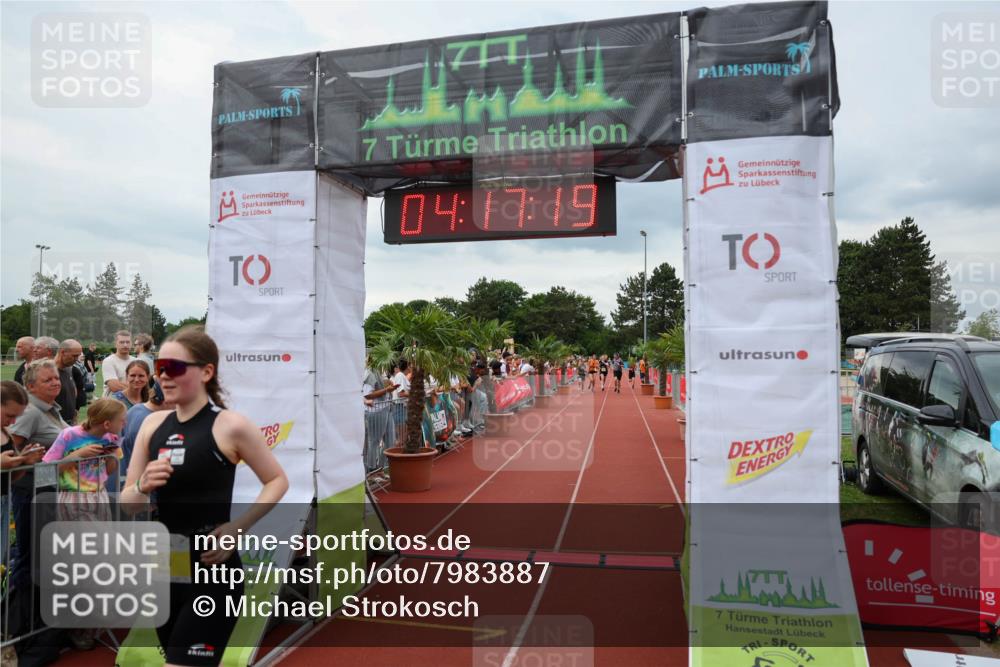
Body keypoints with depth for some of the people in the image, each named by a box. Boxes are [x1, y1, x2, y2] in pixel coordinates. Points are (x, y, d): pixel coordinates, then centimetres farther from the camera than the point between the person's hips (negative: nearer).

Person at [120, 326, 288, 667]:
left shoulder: (230, 426, -13)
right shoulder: (153, 424, 3)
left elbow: (277, 480, -4)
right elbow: (127, 504, 8)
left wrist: (237, 527, -16)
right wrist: (142, 486, -15)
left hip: (213, 576, -6)